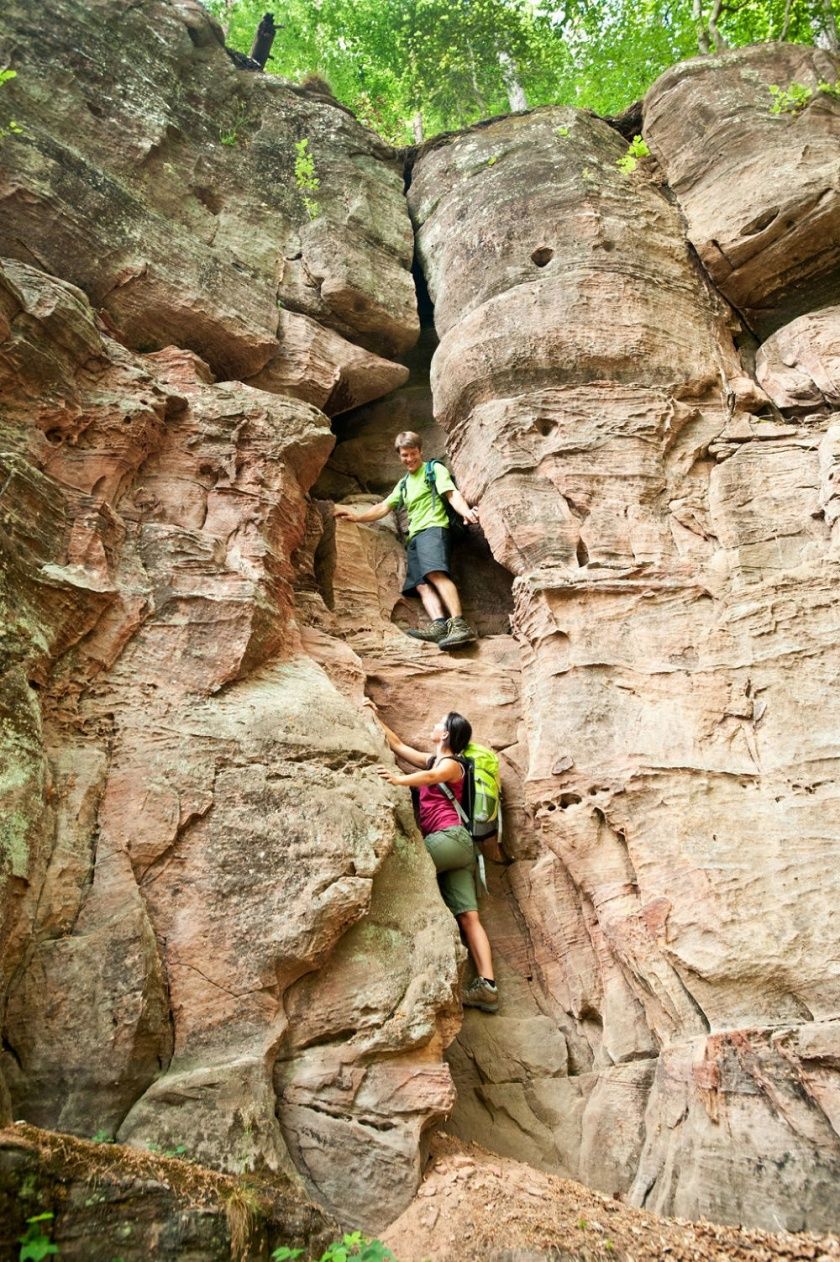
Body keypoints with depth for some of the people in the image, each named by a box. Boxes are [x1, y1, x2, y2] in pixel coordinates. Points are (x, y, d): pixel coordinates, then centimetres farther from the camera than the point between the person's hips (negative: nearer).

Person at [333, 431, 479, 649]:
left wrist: (465, 510, -25)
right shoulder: (404, 483, 31)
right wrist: (357, 516, 32)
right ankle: (439, 624, -35)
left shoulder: (435, 469, 10)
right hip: (414, 536, 7)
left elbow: (452, 494, -5)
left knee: (436, 573, -31)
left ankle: (459, 624, -45)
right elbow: (383, 507, 36)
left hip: (432, 527, -7)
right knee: (422, 585, -16)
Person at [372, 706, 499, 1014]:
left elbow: (431, 777, -23)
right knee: (468, 917, -4)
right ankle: (486, 985, -13)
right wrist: (375, 717, 36)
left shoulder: (451, 764, 1)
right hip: (455, 844, 8)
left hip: (450, 836, -8)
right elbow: (396, 744, 35)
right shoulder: (432, 760, 26)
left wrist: (401, 779, -42)